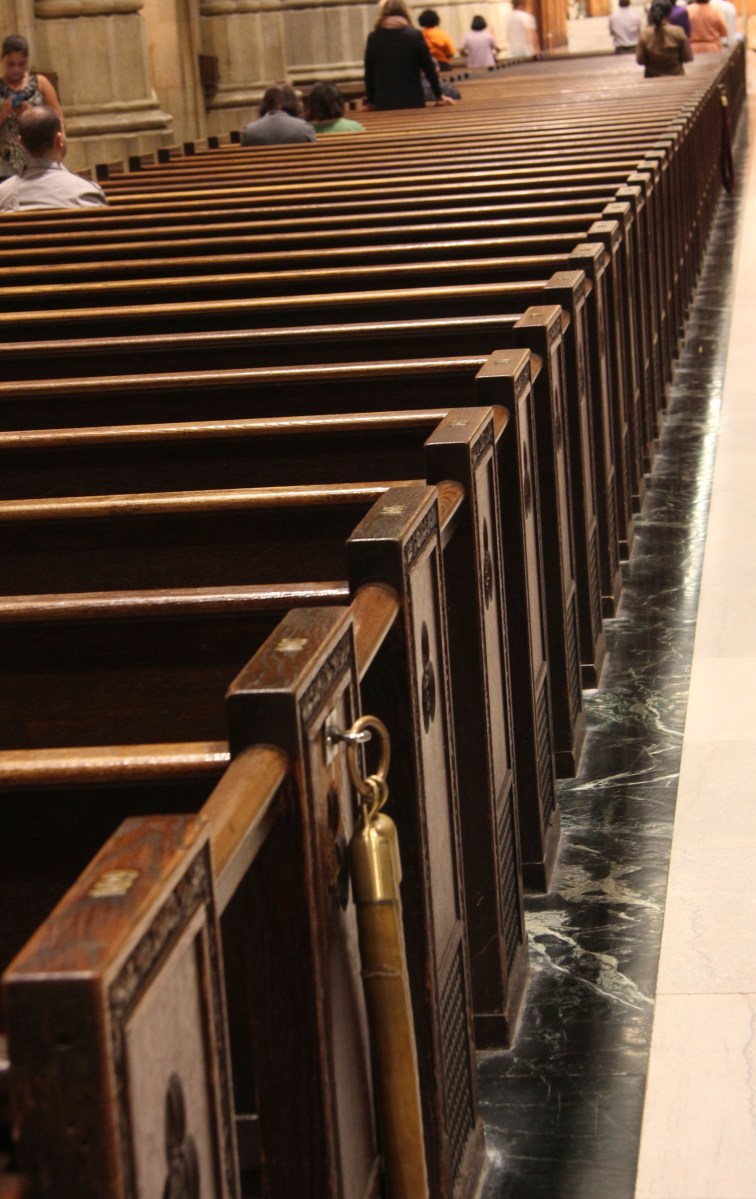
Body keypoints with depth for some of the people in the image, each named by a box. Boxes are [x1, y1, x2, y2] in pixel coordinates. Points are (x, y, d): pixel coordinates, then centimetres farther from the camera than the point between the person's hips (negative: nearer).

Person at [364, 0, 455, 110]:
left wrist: (371, 101, 16)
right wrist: (439, 95, 13)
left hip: (383, 103, 1)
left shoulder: (373, 38, 2)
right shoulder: (415, 35, -2)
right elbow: (429, 67, 2)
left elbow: (369, 72, 6)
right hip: (412, 101, -1)